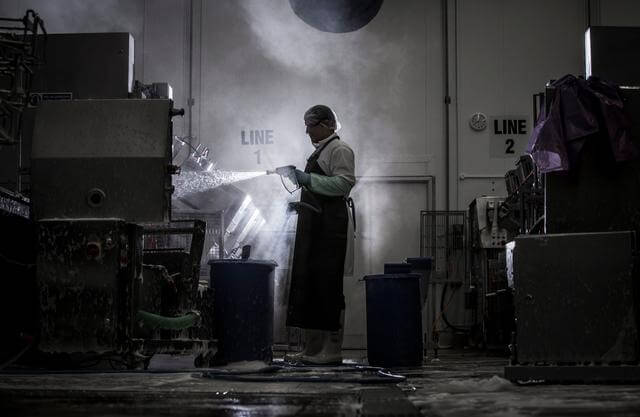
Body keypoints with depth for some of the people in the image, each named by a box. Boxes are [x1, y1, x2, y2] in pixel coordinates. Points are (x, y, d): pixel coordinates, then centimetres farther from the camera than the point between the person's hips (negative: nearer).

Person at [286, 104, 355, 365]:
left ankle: (332, 350, -6)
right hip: (314, 225, 10)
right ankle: (312, 348, 14)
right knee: (307, 283, 9)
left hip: (329, 224, -10)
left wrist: (308, 179, -19)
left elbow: (344, 183, -19)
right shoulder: (320, 150, 22)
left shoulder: (339, 150, -6)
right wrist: (302, 204, 19)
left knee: (326, 285, -10)